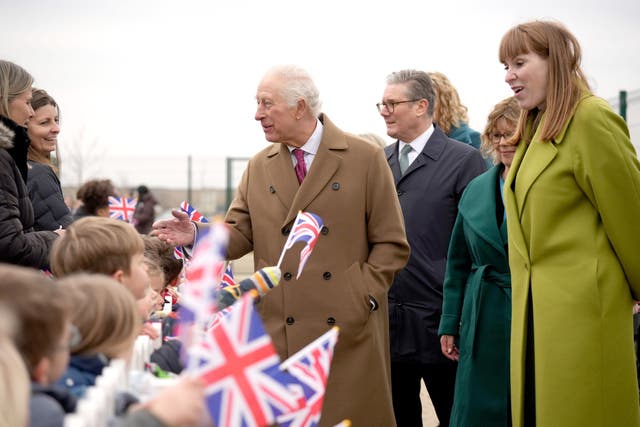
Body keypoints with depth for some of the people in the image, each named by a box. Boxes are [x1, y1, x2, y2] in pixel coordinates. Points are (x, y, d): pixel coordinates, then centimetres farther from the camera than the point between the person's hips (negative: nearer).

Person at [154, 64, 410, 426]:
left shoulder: (365, 158, 0)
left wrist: (362, 297, -9)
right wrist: (199, 235, -11)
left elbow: (391, 244, 1)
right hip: (280, 334, 3)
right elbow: (239, 234, 8)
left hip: (348, 332, -3)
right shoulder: (259, 168, 12)